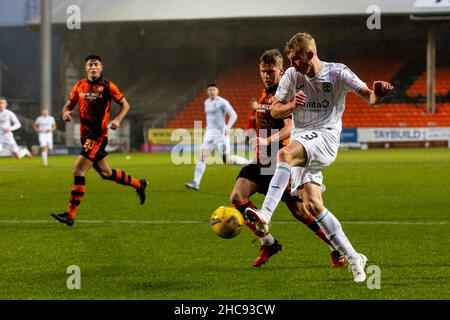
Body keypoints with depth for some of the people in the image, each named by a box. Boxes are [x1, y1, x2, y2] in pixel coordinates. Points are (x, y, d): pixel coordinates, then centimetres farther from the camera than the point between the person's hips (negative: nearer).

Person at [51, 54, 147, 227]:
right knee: (106, 173, 16)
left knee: (78, 171, -14)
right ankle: (138, 184, 38)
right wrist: (65, 112, -7)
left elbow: (125, 104, 2)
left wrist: (117, 120, -15)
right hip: (85, 135, 7)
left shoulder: (107, 86, -6)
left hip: (98, 136, -7)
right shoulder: (80, 85, 9)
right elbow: (69, 104, 16)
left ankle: (70, 214, -12)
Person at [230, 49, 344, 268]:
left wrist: (268, 141, -40)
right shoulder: (265, 94, 15)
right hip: (263, 161, 8)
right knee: (237, 197, -11)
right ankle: (268, 243, 1)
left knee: (298, 210, -6)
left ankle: (337, 249, 10)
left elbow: (290, 128, -26)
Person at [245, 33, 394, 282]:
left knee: (285, 154, -35)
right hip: (301, 142, 5)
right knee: (313, 205, -6)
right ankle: (353, 258, 3)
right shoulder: (291, 75, 9)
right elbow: (274, 111, 14)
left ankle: (265, 214, -47)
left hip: (326, 136, -5)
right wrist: (292, 105, -8)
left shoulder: (337, 73, -2)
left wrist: (378, 93, -31)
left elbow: (369, 97, -7)